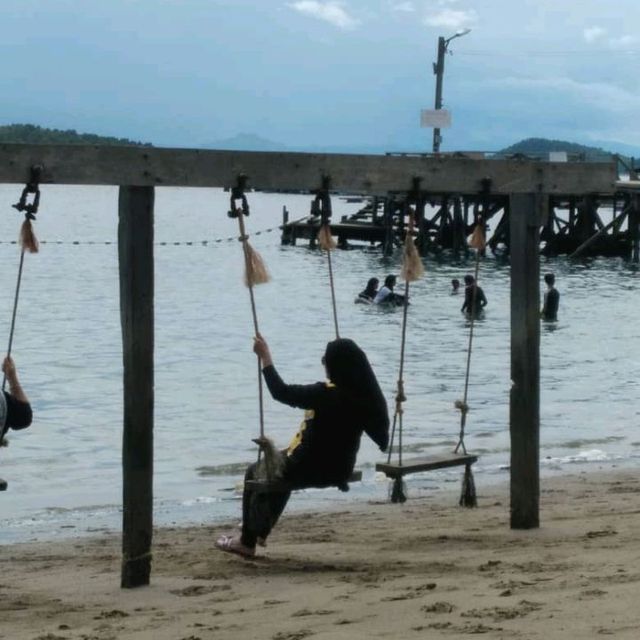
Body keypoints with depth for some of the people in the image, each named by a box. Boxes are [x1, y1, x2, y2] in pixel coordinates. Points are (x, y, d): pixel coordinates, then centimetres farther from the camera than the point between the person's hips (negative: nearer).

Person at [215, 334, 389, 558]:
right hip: (339, 473, 7)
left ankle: (247, 542, 28)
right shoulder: (365, 398, -8)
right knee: (281, 463, 36)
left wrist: (265, 357, -12)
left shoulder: (325, 394, -24)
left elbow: (281, 392, -22)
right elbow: (381, 438, 4)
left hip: (308, 471, -7)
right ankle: (259, 532, 48)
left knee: (255, 472, 22)